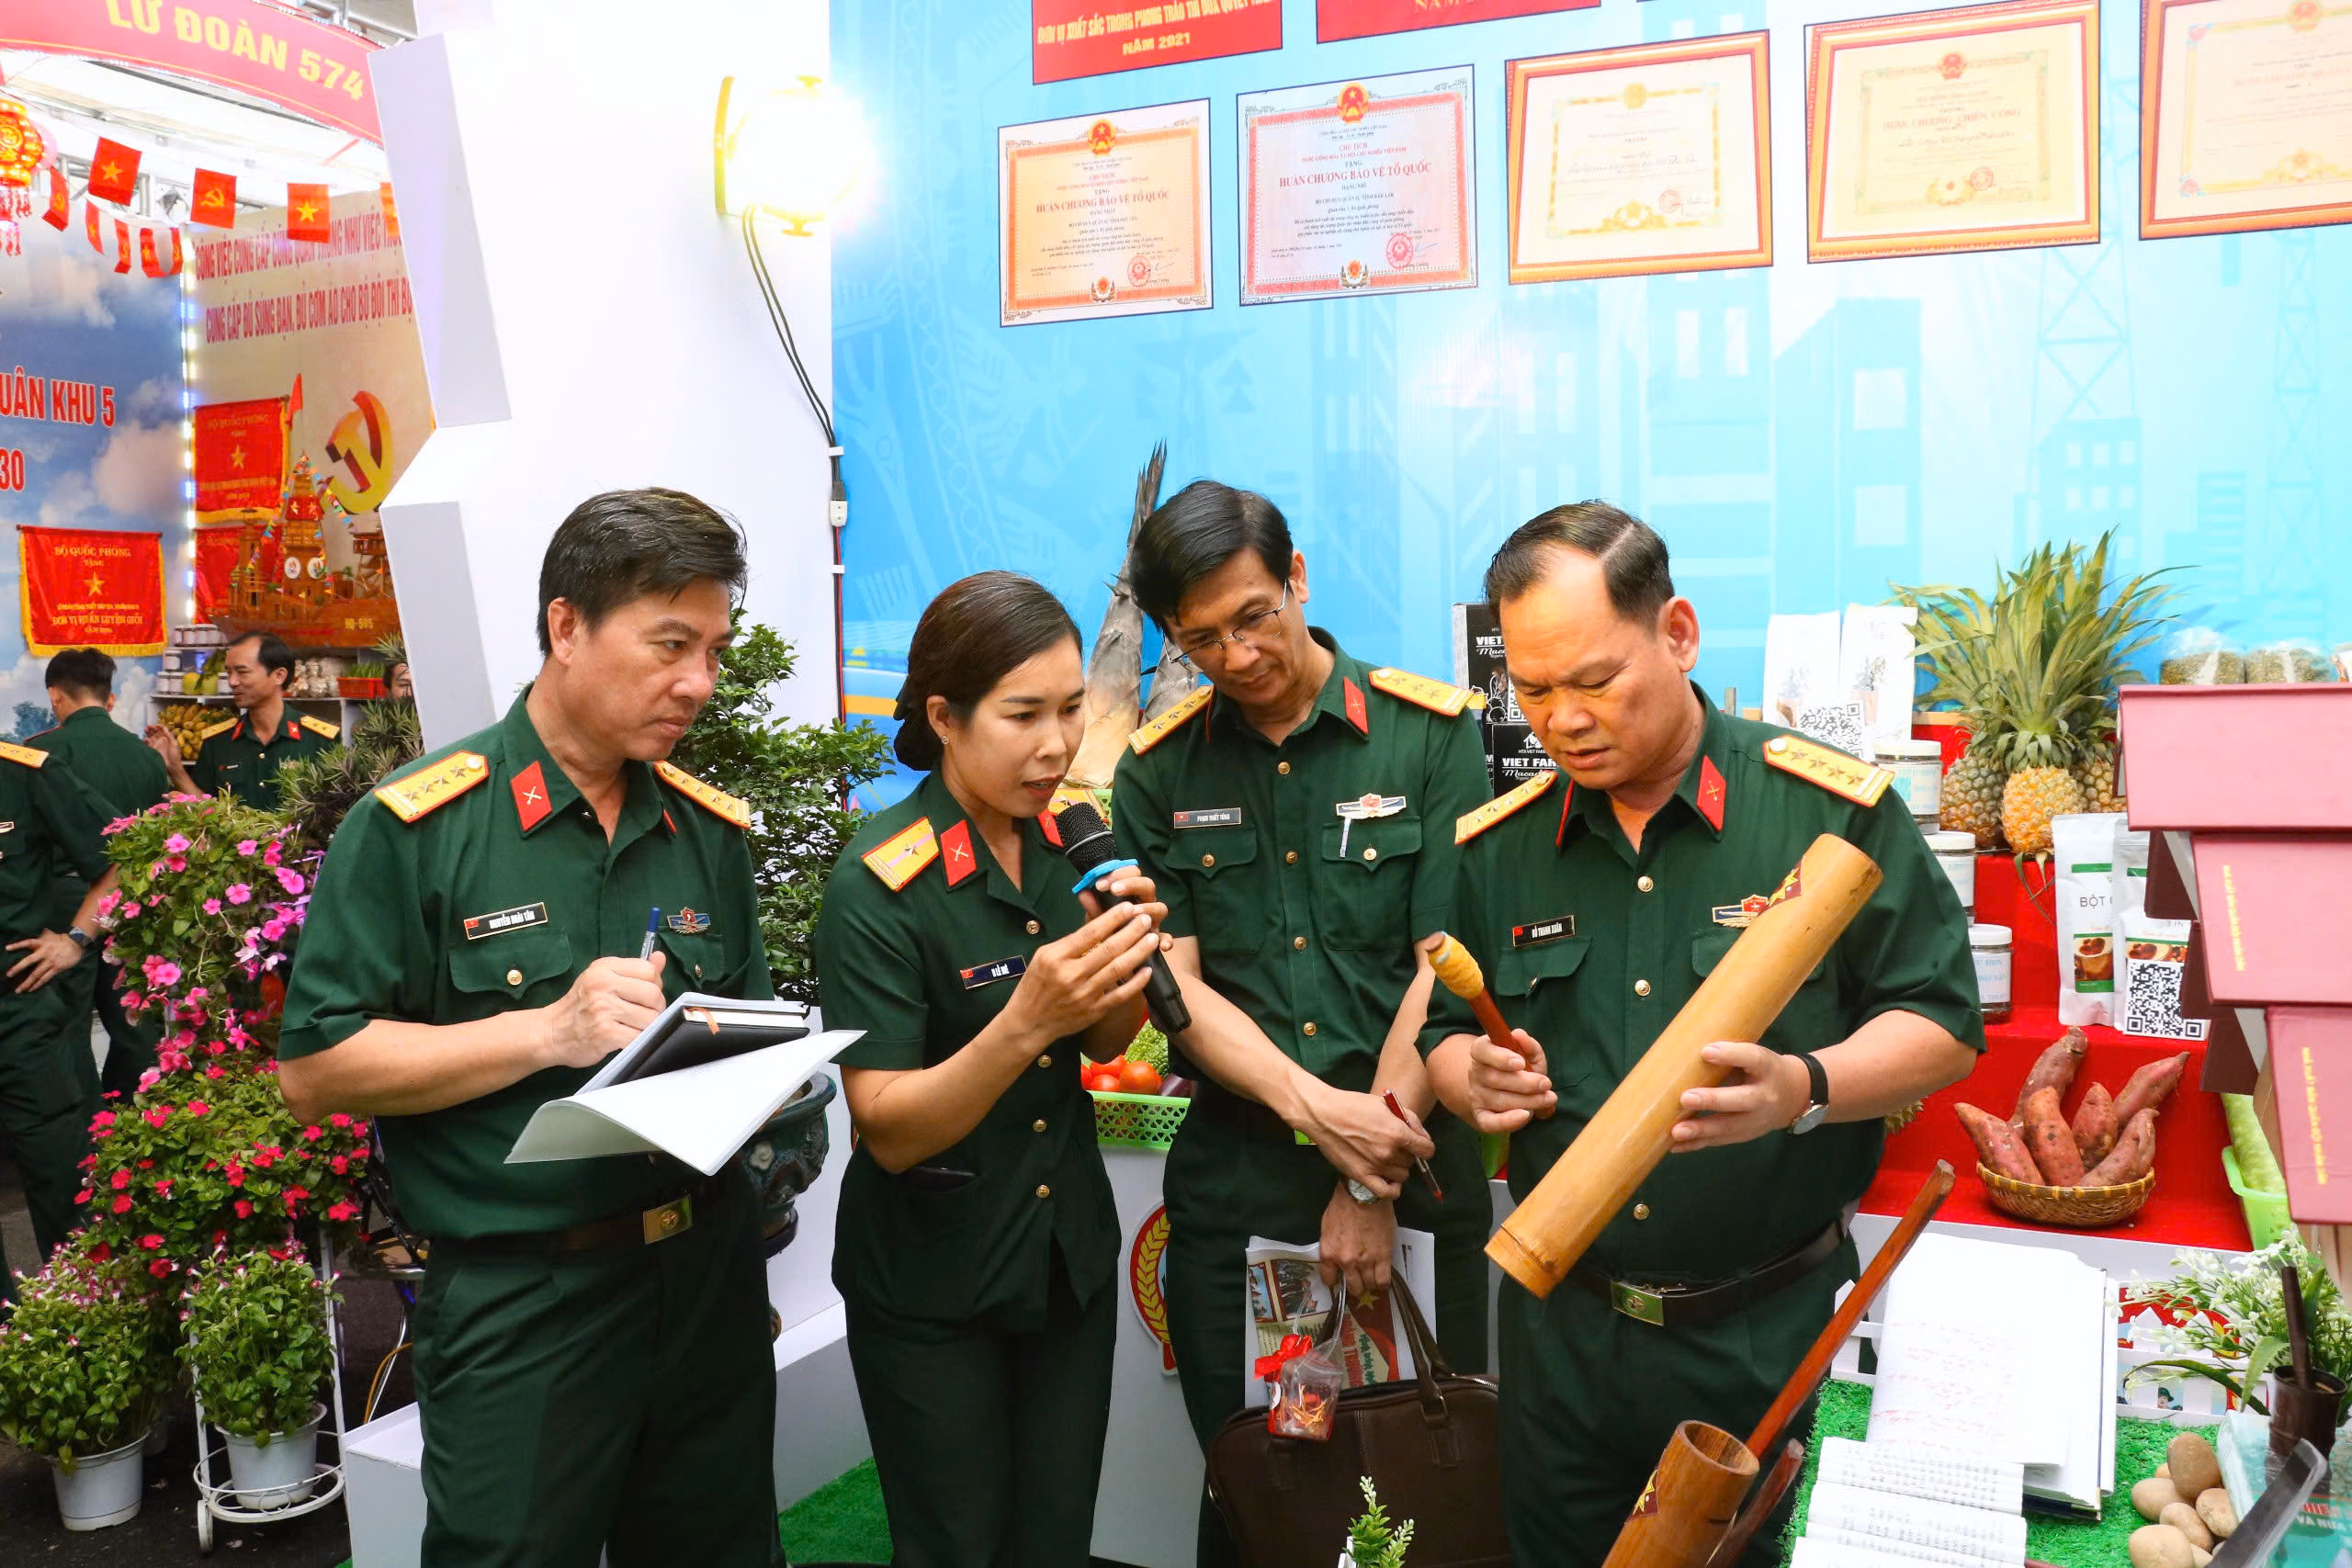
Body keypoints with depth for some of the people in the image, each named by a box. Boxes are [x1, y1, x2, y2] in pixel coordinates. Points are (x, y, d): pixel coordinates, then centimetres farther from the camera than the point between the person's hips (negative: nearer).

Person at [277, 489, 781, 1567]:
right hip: (521, 1304, -5)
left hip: (708, 1273, 5)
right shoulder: (415, 828, -9)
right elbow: (313, 1071, -11)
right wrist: (546, 1032, -20)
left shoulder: (712, 829, 6)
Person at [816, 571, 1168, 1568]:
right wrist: (1023, 1023, -36)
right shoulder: (878, 886, -21)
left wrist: (1124, 956, -15)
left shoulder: (1072, 841, -4)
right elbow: (890, 1132, -21)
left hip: (1070, 1250, 5)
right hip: (930, 1288, -5)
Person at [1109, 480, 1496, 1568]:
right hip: (1233, 1180, 2)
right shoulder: (1157, 774, 2)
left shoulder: (1430, 735, -5)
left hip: (1418, 1169, -1)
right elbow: (1177, 986, -3)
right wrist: (1320, 1111, -17)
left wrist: (1374, 1185, -12)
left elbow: (1444, 969, -9)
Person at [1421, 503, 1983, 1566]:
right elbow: (1441, 1037, 11)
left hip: (1770, 1331, -3)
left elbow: (1943, 1025, -6)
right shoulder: (1493, 849, 2)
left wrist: (1804, 1088, -25)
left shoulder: (1832, 810, -9)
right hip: (1560, 1329, 3)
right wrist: (1469, 1074, -12)